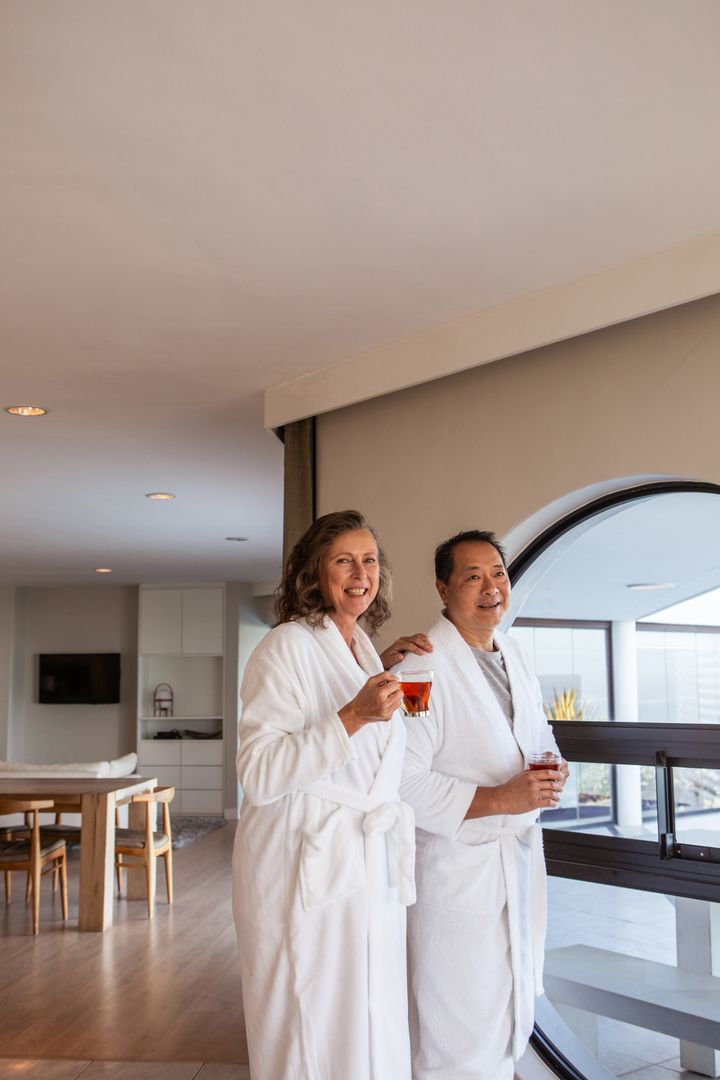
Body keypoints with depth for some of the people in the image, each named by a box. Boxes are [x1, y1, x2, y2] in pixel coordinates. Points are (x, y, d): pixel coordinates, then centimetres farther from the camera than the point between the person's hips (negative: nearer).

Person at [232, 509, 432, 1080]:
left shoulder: (361, 645, 13)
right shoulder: (288, 645, -12)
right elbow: (258, 775, -19)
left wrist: (386, 667, 12)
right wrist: (354, 716, -28)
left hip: (372, 865, 8)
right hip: (307, 869, -8)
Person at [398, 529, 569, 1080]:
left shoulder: (515, 656, 7)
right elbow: (403, 783, -23)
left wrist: (553, 768, -3)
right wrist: (497, 799, -25)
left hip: (522, 854, 8)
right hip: (456, 865, -8)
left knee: (515, 1004, 22)